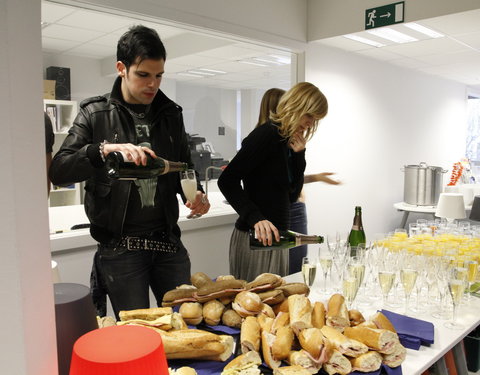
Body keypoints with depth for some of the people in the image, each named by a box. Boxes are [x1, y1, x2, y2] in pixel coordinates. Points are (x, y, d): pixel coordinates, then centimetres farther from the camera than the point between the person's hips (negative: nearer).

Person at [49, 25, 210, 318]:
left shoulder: (171, 114, 7)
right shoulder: (95, 113, -3)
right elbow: (59, 171, -12)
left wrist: (196, 194, -5)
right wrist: (105, 149, -28)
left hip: (168, 241, 4)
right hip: (120, 247, -3)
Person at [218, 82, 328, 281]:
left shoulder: (288, 141, 12)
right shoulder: (267, 134, -14)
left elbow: (292, 195, 10)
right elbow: (227, 180, -20)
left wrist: (299, 154, -1)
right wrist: (255, 218, -29)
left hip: (275, 238, 9)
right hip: (255, 238, -9)